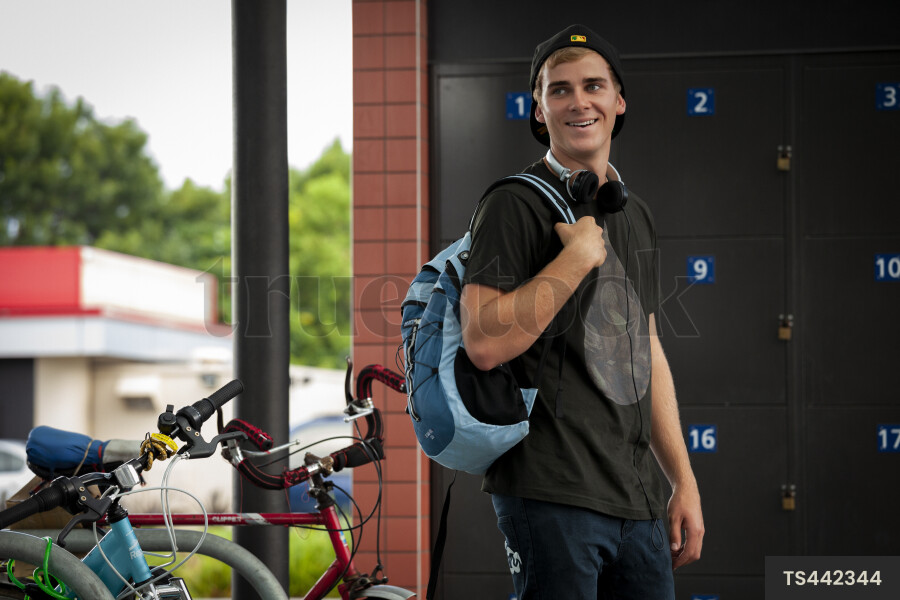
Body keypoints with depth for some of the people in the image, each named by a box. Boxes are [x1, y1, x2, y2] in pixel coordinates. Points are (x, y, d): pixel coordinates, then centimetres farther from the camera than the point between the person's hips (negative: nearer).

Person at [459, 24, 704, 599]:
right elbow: (484, 342, -18)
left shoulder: (636, 214, 17)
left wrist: (685, 482, 16)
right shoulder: (516, 205, -7)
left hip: (638, 497, 7)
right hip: (552, 494, -7)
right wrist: (579, 255, -15)